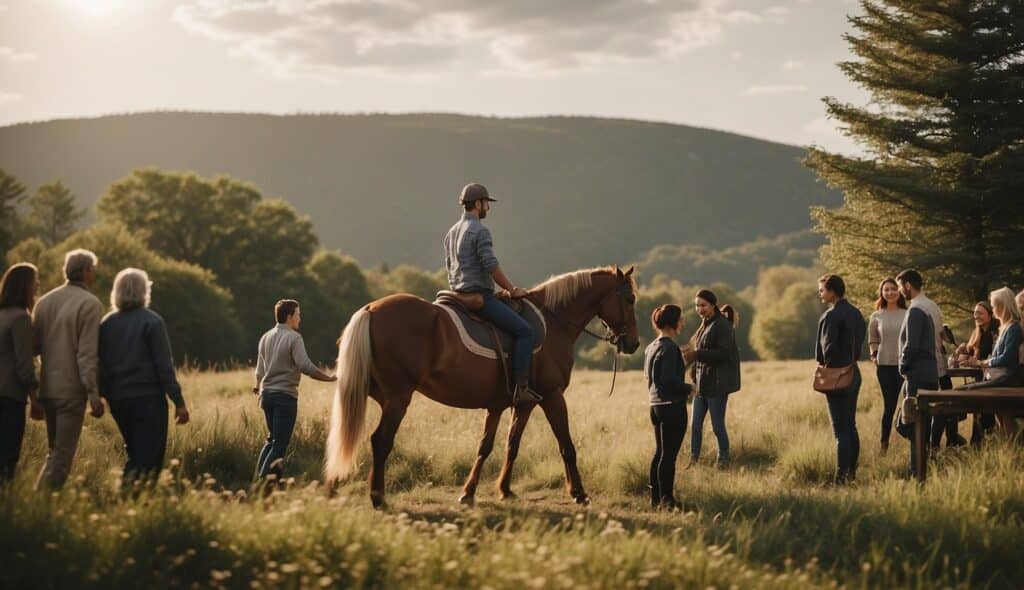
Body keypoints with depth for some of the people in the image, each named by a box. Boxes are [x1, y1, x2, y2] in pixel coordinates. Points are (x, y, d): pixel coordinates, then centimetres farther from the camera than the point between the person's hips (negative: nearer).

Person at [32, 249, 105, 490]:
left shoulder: (45, 301, 9)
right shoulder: (90, 304, -11)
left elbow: (33, 345, 11)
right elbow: (88, 354, -16)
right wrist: (93, 393, -15)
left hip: (47, 388, 7)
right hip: (72, 389, -7)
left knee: (55, 451, 19)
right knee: (63, 455, -2)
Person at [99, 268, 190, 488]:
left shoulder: (106, 323, 6)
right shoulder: (152, 321, -7)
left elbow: (100, 364, 8)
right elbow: (164, 365, -10)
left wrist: (105, 395, 17)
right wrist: (179, 401, -8)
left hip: (118, 400, 6)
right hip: (148, 398, -6)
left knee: (135, 455, 20)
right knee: (148, 460, -4)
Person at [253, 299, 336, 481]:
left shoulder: (266, 338, 10)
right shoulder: (294, 338, -11)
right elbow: (305, 366, -22)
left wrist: (258, 386, 40)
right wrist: (329, 378, -15)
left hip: (267, 394, 7)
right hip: (285, 396, -7)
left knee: (272, 439, 20)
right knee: (280, 445, -3)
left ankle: (259, 478, 14)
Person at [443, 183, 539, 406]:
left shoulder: (451, 232, 16)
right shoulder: (480, 231, -13)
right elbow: (492, 266, -20)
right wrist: (512, 289, -9)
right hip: (480, 296, -10)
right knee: (524, 330, -15)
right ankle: (521, 387, -23)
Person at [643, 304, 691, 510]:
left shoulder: (650, 347, 12)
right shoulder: (669, 348, -17)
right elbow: (669, 379, -23)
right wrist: (688, 388, -8)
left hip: (656, 405, 9)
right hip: (672, 406, -9)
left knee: (660, 452, 15)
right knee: (669, 454, -4)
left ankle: (655, 497, 19)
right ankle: (666, 499, -1)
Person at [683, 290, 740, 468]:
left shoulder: (722, 325, -13)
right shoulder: (705, 325, 14)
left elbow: (724, 353, -22)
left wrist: (697, 354, -26)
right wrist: (690, 355, 5)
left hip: (717, 384, -8)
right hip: (702, 383, 8)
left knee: (718, 426, 0)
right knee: (695, 425, 9)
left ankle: (723, 460, 14)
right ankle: (693, 460, 16)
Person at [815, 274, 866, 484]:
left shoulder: (831, 315, -17)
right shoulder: (855, 313, 10)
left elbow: (829, 347, -20)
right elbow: (860, 342, 12)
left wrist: (825, 366, -4)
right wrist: (851, 360, 13)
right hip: (853, 373, 9)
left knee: (841, 429, -7)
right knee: (850, 426, 14)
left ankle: (841, 476, -5)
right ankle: (852, 472, 19)